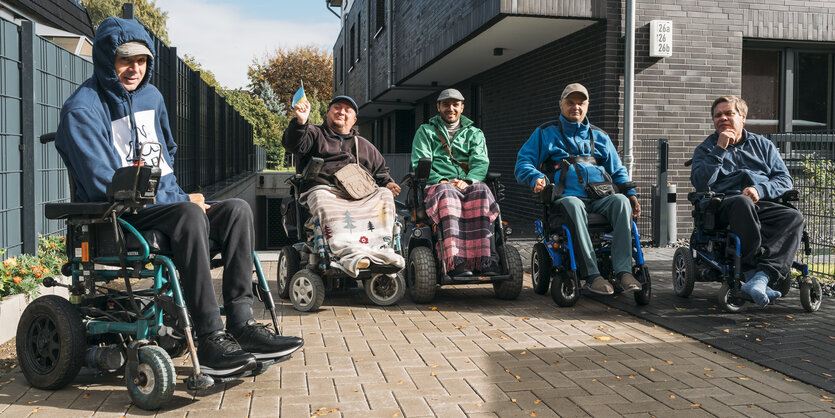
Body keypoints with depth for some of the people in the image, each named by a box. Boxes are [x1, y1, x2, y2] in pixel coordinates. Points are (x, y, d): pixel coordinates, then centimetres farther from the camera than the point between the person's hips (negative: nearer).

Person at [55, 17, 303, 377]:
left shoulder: (151, 96, 14)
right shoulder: (82, 109, -10)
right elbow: (106, 186, -18)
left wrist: (179, 196, 6)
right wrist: (181, 200, -17)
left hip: (163, 202, 7)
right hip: (115, 218, -7)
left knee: (237, 210, -15)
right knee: (189, 216, -35)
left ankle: (241, 324, -22)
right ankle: (210, 341, -37)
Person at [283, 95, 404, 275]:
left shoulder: (365, 146, 34)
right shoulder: (315, 134, 21)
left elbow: (381, 170, 37)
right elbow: (293, 144, 1)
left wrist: (388, 183, 13)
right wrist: (300, 121, -19)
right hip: (326, 189, -4)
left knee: (383, 195, -25)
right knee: (323, 200, -38)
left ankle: (381, 249, -39)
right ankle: (348, 253, -53)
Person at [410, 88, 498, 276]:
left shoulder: (474, 133, 24)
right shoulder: (425, 131, 19)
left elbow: (481, 163, 7)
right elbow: (420, 164, 4)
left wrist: (468, 180, -15)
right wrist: (440, 180, -14)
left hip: (468, 185, 2)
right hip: (434, 186, -2)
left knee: (481, 191, -35)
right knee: (447, 194, -39)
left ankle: (486, 260, -44)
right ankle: (456, 263, -51)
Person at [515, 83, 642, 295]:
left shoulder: (599, 136, 27)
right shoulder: (546, 133, 16)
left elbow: (617, 170, 28)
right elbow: (523, 162, 9)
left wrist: (631, 193, 9)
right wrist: (536, 177, -14)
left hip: (601, 197, 4)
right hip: (567, 196, -3)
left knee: (621, 201, -31)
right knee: (574, 205, -40)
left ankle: (623, 271, -36)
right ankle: (592, 275, -43)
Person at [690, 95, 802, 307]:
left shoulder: (763, 145, 24)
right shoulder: (706, 148, 17)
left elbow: (784, 180, 14)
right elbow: (700, 183, -2)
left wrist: (760, 189, -8)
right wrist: (720, 149, -6)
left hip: (763, 205, 3)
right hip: (724, 207, -3)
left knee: (794, 218, -29)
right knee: (743, 203, -39)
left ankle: (760, 277, -44)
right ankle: (752, 272, -37)